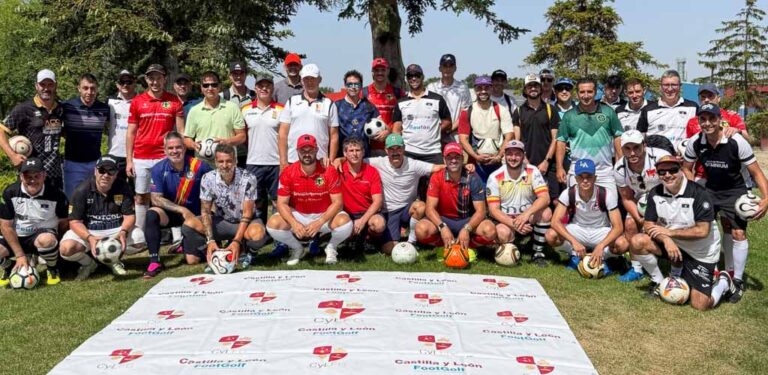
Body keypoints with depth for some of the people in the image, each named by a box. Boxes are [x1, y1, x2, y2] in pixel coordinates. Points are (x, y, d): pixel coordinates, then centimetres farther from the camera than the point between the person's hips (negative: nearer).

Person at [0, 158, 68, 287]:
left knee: (46, 240, -40)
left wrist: (57, 243, -9)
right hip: (16, 238, 3)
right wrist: (20, 255, -12)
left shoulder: (56, 195, -14)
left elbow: (63, 223, 1)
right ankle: (11, 268, 12)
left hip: (44, 234, -2)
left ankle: (53, 270, -6)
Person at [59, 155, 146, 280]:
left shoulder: (123, 188, -6)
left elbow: (129, 215, -7)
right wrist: (89, 238, -32)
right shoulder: (82, 190, -10)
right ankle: (89, 263, 6)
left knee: (139, 238, -26)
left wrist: (123, 232, -30)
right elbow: (75, 221, -12)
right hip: (87, 231, -1)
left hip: (115, 230, 2)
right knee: (66, 248, -30)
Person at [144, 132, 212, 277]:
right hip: (171, 212, 1)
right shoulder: (158, 169, -11)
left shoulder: (199, 166, -15)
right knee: (151, 214, -33)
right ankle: (154, 261, -22)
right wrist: (182, 210, -25)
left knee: (193, 260, -10)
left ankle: (186, 242, 28)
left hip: (195, 215, -1)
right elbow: (156, 199, -15)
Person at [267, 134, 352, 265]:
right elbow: (282, 203, -10)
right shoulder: (288, 173, -11)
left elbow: (337, 202, -15)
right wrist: (294, 223, -29)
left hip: (325, 215, -1)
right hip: (298, 215, 2)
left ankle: (331, 248, 4)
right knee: (273, 224, -25)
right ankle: (297, 248, 6)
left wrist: (320, 222, -30)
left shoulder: (329, 172, -15)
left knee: (345, 223, -32)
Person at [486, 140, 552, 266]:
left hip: (528, 218, 2)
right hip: (505, 219, -2)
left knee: (546, 212, -27)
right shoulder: (495, 177, -10)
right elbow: (493, 210, -13)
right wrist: (513, 223, -30)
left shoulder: (532, 172, -6)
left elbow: (545, 198, -18)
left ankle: (538, 252, -7)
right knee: (503, 233, -35)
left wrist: (527, 214, -36)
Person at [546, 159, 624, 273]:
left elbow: (618, 227, -25)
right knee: (551, 236, -29)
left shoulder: (606, 194, -23)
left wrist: (600, 246, -41)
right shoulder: (568, 194, -20)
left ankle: (601, 257, -1)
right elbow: (555, 222, -26)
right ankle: (576, 254, -2)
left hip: (601, 232, -1)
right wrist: (574, 242, -39)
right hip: (577, 230, 1)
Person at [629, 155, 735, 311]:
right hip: (672, 245, 5)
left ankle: (723, 282, 25)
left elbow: (702, 231, -26)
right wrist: (666, 239, -27)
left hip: (701, 254, -4)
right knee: (638, 242, -21)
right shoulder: (655, 193, -6)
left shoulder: (699, 194, -22)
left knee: (700, 305, -10)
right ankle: (659, 282, 3)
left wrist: (669, 232, -22)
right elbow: (648, 225, -8)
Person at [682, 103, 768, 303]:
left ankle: (737, 281, 5)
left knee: (738, 233, -10)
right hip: (709, 189, 3)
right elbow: (687, 169, 3)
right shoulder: (695, 143, -14)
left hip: (735, 191, -3)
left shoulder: (736, 142, -23)